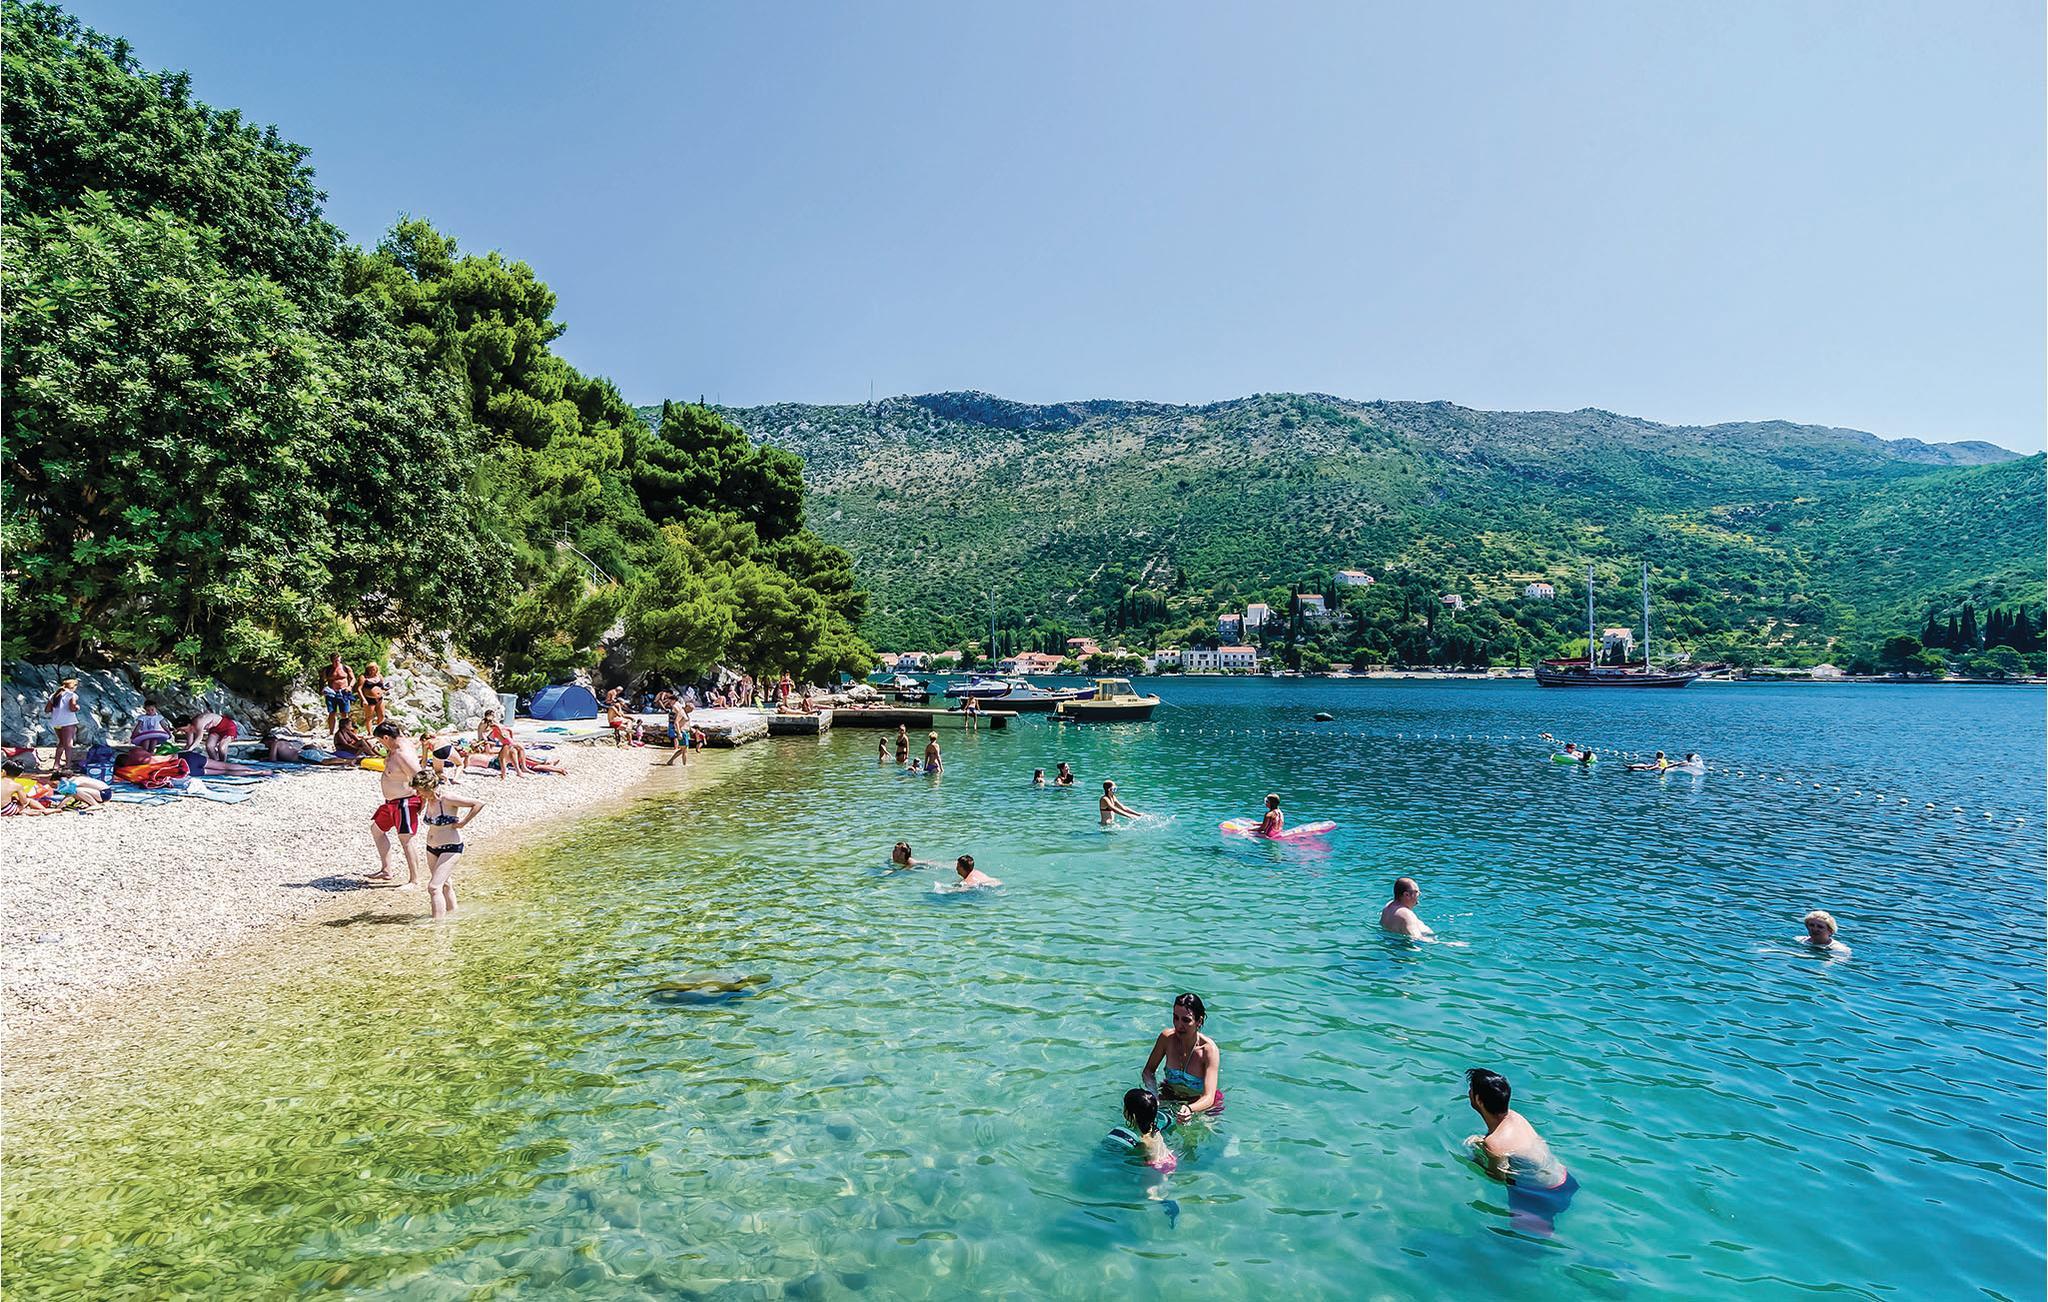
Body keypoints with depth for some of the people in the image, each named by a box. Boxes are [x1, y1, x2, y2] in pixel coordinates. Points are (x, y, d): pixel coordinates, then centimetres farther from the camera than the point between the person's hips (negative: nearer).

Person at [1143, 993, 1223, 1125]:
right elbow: (1149, 1070, -2)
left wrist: (1189, 1109, -55)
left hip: (1201, 1104, -2)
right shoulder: (1167, 1037, -16)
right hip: (1170, 1096, 2)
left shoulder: (1209, 1049, -26)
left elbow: (1208, 1098, -33)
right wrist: (1154, 1095, -23)